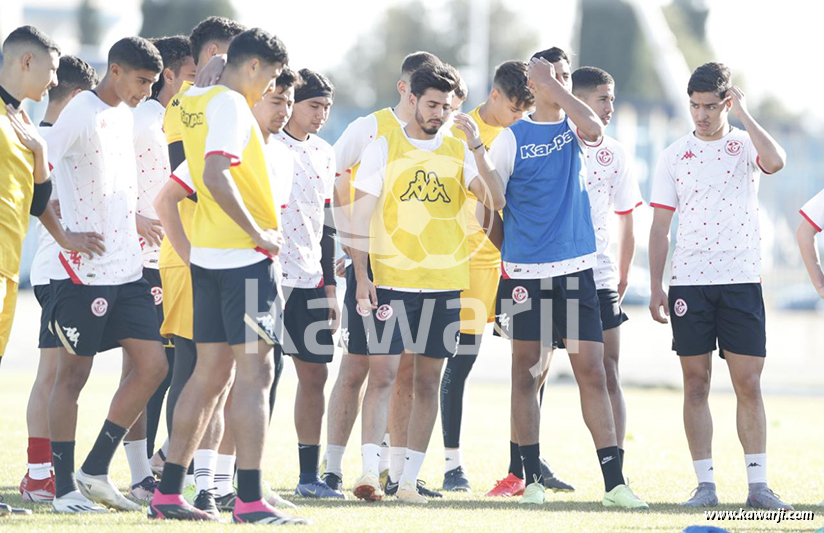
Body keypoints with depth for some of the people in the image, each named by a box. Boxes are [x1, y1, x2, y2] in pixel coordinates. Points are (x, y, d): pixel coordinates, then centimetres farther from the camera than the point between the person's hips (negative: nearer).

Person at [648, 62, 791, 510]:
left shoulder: (746, 145, 5)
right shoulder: (674, 156, 8)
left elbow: (775, 161, -20)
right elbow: (660, 226, 8)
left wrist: (744, 115, -12)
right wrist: (655, 287, 2)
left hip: (742, 280, -1)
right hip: (689, 283, 1)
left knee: (748, 384, -3)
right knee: (696, 384, 0)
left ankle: (758, 485, 0)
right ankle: (705, 485, 4)